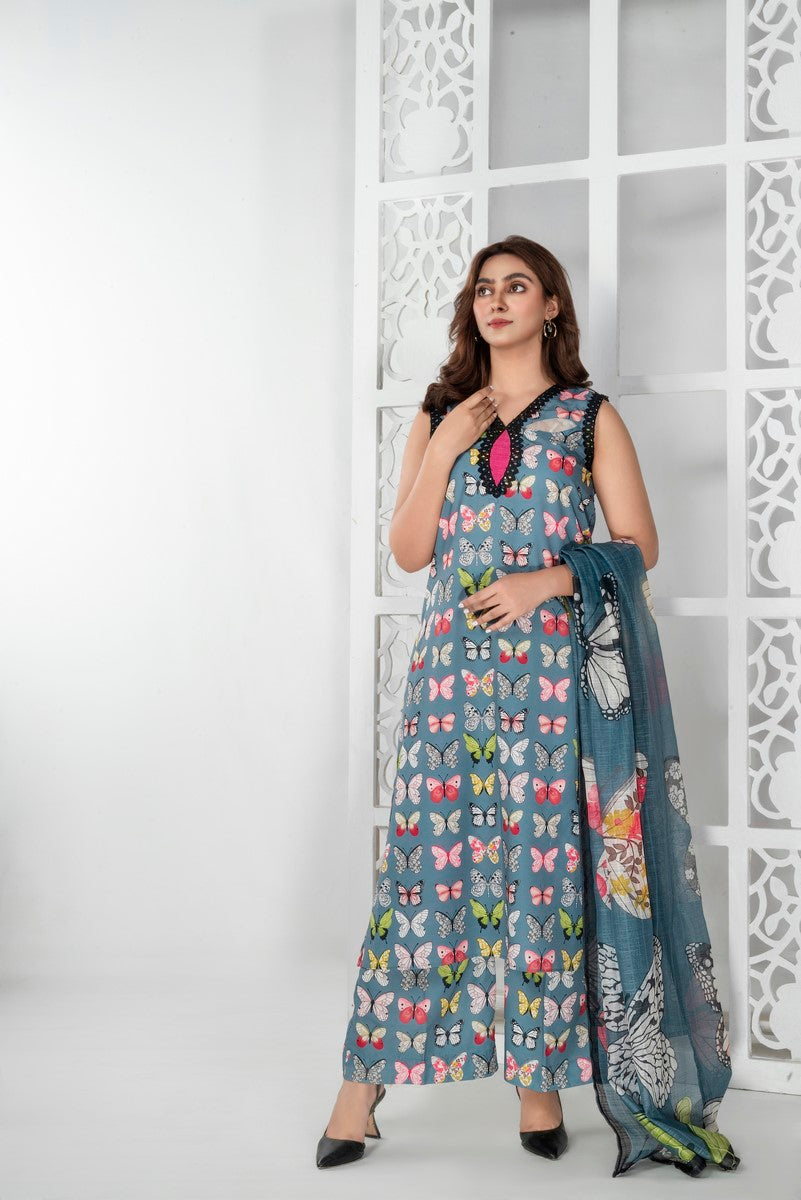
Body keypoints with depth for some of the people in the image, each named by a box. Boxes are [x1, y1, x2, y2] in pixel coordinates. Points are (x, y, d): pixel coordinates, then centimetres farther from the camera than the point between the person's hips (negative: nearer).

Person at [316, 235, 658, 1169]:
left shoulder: (591, 417, 8)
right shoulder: (437, 416, 14)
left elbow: (639, 545, 3)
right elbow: (407, 550, 7)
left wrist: (544, 580, -10)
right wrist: (446, 447, -3)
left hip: (549, 664, -1)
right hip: (449, 662, 2)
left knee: (543, 859, -2)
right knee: (424, 854, -2)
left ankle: (539, 1076, 10)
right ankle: (367, 1078, 3)